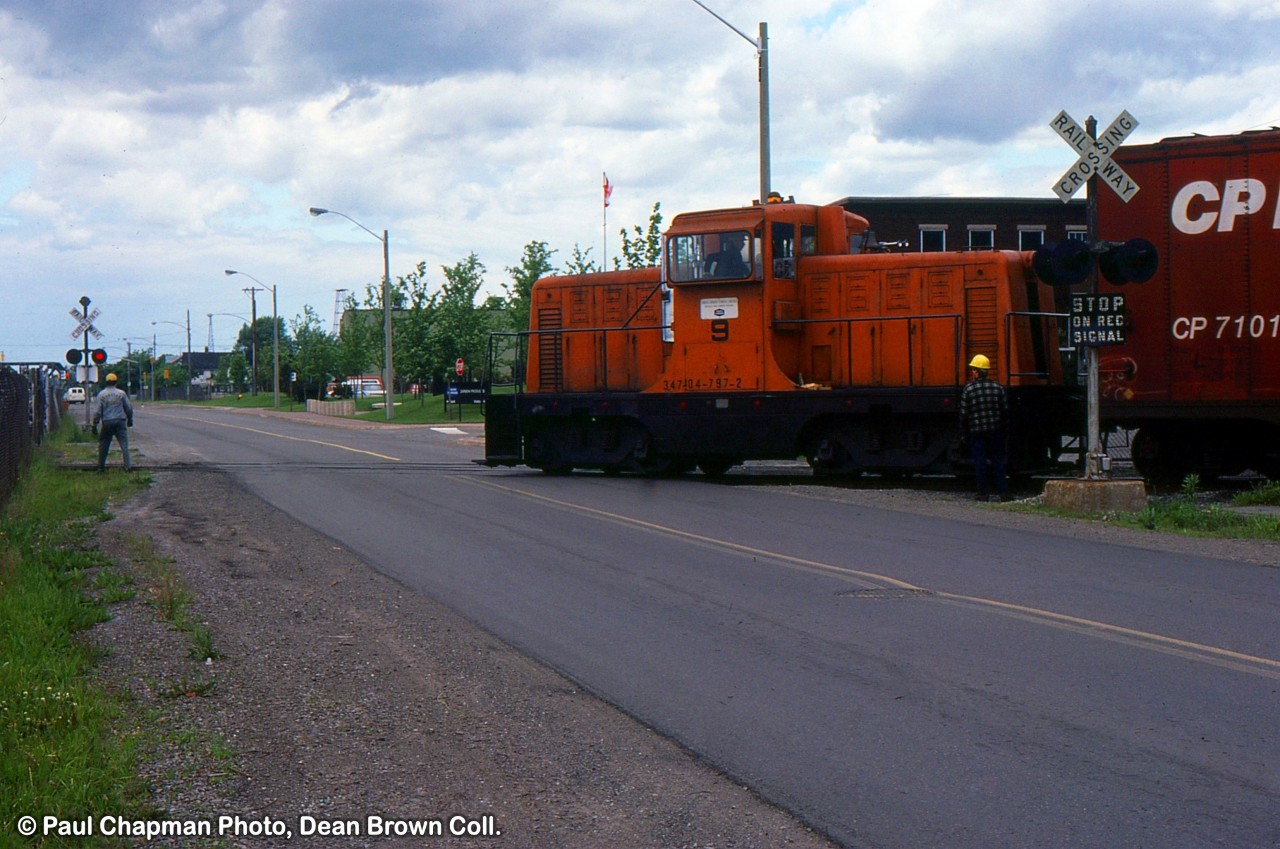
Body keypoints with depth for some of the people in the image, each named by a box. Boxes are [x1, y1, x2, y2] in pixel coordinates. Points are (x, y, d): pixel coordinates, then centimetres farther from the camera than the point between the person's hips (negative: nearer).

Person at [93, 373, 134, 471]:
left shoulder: (101, 395, -1)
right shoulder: (121, 393, 0)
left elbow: (97, 411, -3)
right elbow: (129, 408, 7)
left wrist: (95, 425, 2)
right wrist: (130, 420, 21)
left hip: (107, 423, 0)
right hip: (120, 422, 0)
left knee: (103, 445, 12)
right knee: (124, 443, 0)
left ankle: (101, 466, 16)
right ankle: (128, 465, -8)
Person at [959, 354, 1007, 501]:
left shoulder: (968, 389, -6)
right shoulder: (998, 388, 2)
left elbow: (964, 414, -5)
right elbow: (1005, 411, 4)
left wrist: (963, 432, 6)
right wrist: (1005, 432, 12)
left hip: (976, 431, -2)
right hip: (996, 431, 2)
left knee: (979, 461, 4)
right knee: (998, 460, 8)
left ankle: (982, 492, 4)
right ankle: (1002, 491, 4)